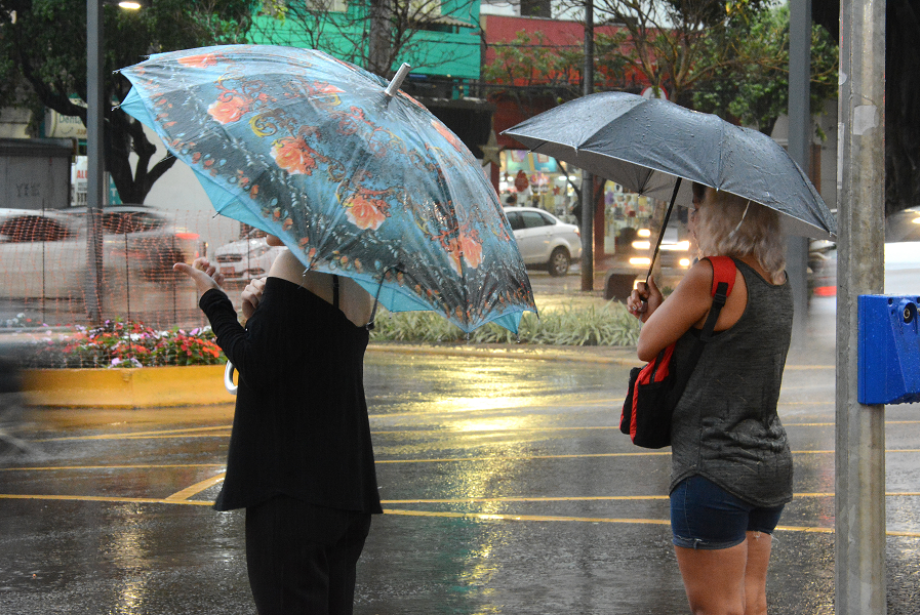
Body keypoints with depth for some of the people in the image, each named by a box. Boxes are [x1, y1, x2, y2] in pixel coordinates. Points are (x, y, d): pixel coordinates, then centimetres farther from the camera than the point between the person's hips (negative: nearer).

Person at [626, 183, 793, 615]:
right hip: (772, 462, 9)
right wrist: (657, 310, 10)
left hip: (715, 467, -9)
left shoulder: (711, 276, -16)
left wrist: (654, 309, 14)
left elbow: (647, 347, -7)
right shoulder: (777, 280, 10)